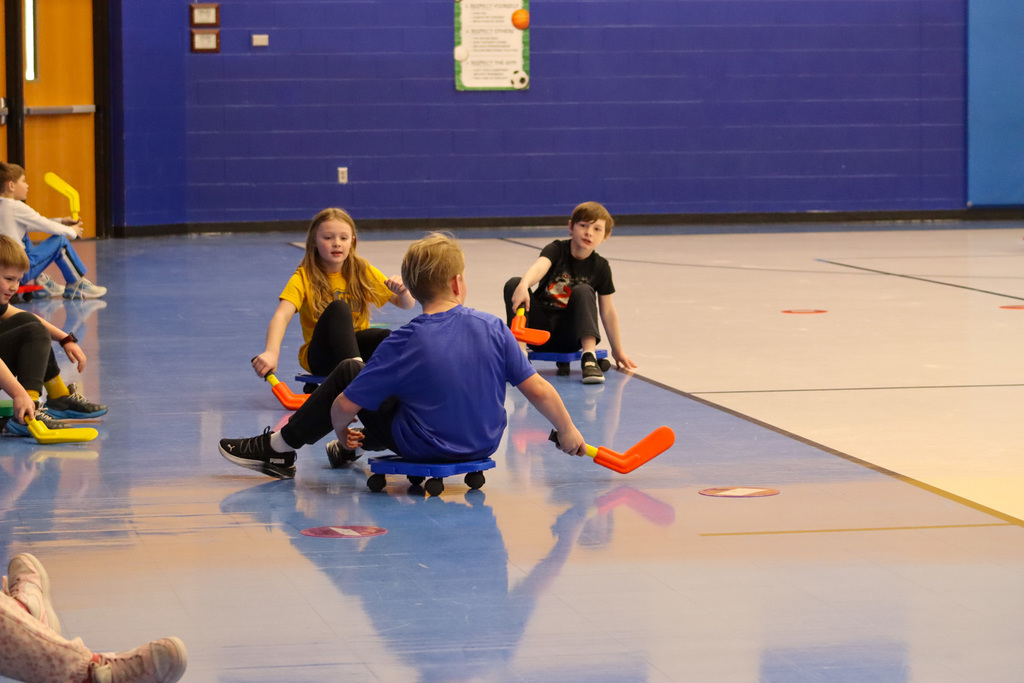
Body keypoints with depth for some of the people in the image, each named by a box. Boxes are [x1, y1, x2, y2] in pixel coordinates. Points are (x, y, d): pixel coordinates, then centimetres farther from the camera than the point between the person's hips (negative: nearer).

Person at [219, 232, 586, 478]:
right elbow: (539, 390, -10)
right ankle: (360, 444, 47)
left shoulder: (404, 343, -19)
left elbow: (344, 407, -15)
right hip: (483, 444, 4)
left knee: (349, 372, 10)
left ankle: (280, 446, 21)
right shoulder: (493, 329, -14)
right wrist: (568, 431, 7)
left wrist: (341, 432, 8)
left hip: (422, 448, -4)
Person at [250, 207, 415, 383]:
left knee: (386, 336, -30)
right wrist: (271, 352, -43)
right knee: (338, 308, -32)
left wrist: (402, 291, -19)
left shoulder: (364, 272, 4)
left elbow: (407, 304, 7)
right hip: (318, 358, -3)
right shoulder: (304, 278, -6)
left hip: (355, 348, 3)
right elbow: (282, 316, -23)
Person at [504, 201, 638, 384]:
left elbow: (607, 311, 6)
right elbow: (539, 267, -30)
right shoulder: (557, 250, -7)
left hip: (569, 335, 0)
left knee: (584, 291, -26)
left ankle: (589, 357, -38)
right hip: (540, 327, 0)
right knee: (513, 284, -22)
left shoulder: (600, 267, -1)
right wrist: (523, 285, -53)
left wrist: (618, 350, 9)